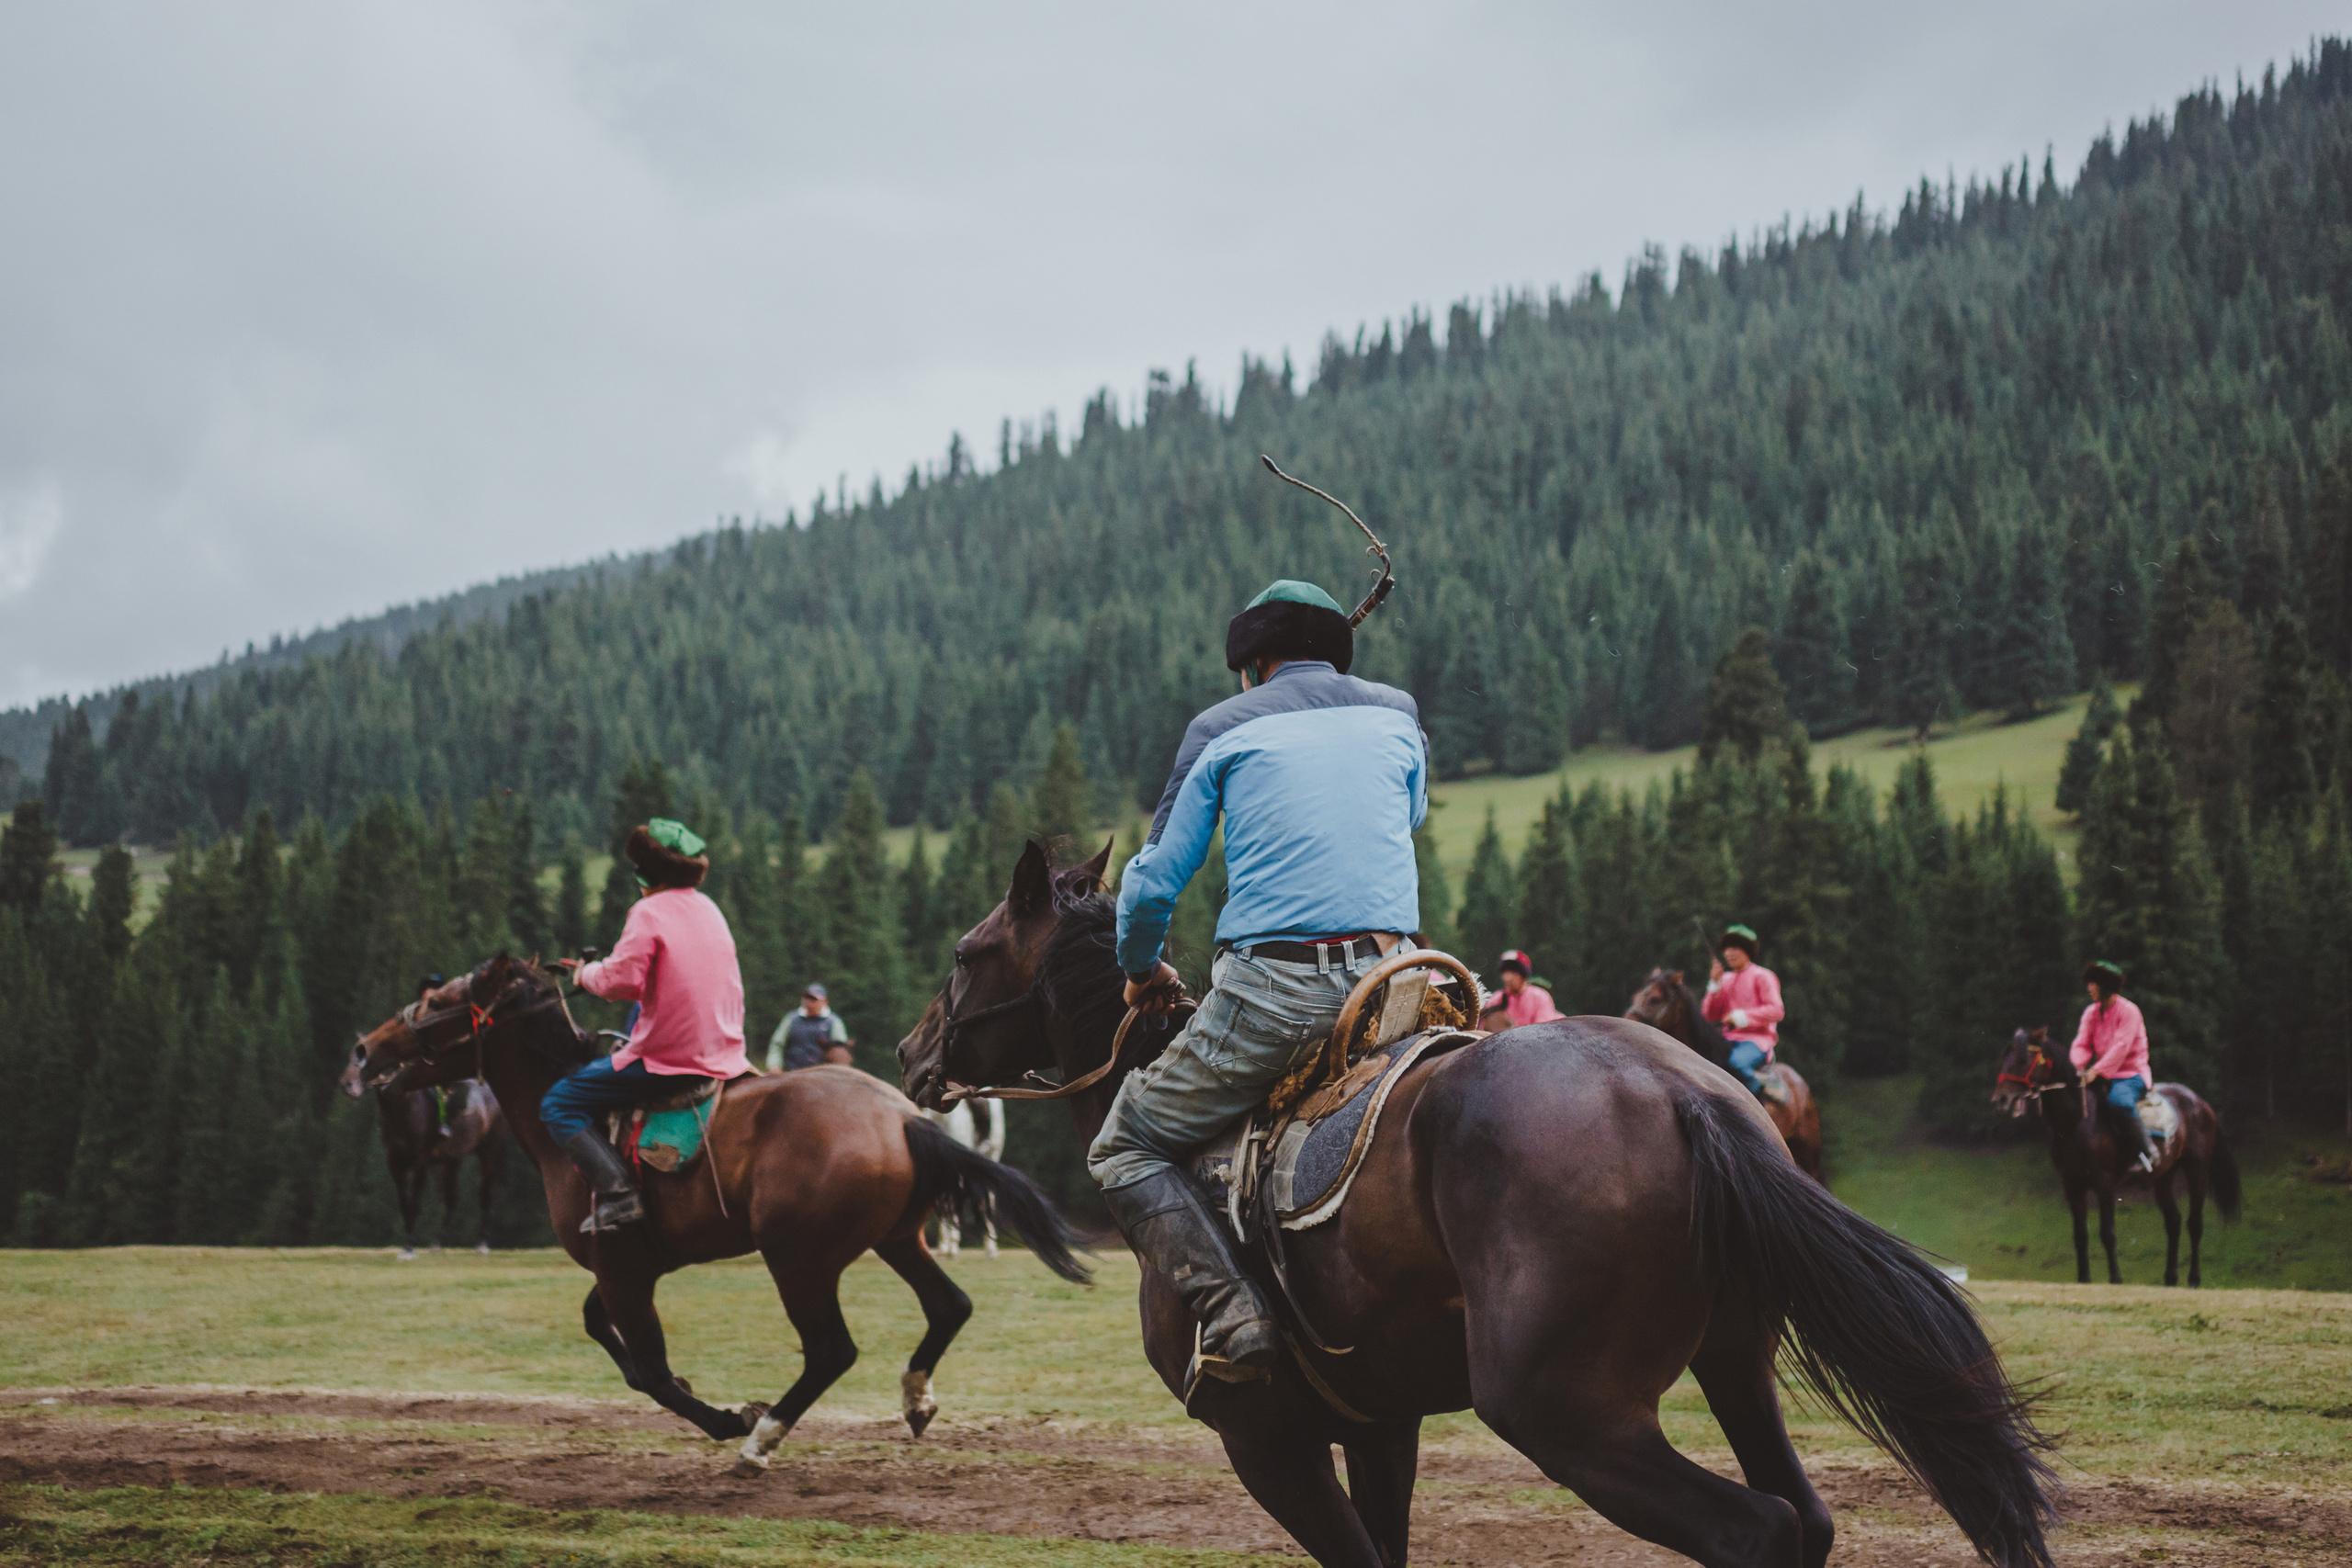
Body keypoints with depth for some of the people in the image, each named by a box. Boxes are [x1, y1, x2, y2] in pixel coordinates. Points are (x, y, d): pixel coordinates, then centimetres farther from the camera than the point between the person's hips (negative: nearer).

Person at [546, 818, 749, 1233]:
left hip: (669, 1056, -8)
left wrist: (587, 973, -1)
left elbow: (622, 980, -23)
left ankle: (616, 1191, -19)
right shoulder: (708, 909, 13)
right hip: (726, 1053, 8)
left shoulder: (649, 911, -12)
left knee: (559, 1104, 0)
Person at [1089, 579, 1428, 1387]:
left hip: (1272, 989, -3)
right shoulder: (1398, 714, 15)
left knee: (1124, 1147, 10)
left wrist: (1141, 969, 25)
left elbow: (1154, 880, 6)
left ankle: (1231, 1312, -11)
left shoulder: (1221, 729, 7)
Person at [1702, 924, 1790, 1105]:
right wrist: (1714, 984, 0)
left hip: (1757, 1038, -6)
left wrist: (1743, 1017, -16)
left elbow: (1776, 1010, -9)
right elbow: (1709, 1016, 10)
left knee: (1737, 1063, -37)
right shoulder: (1725, 980, 18)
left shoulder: (1762, 977, 2)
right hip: (1728, 1039, 6)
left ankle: (1766, 1084, -10)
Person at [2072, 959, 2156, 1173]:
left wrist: (2096, 1071, -28)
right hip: (2103, 1076, 7)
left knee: (2119, 1101, -36)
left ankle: (2146, 1152, -22)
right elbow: (2082, 1045, 3)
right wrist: (2076, 1067, -18)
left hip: (2131, 1074, -7)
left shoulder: (2128, 1011, -12)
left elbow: (2121, 1047, -20)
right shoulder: (2091, 1013, 8)